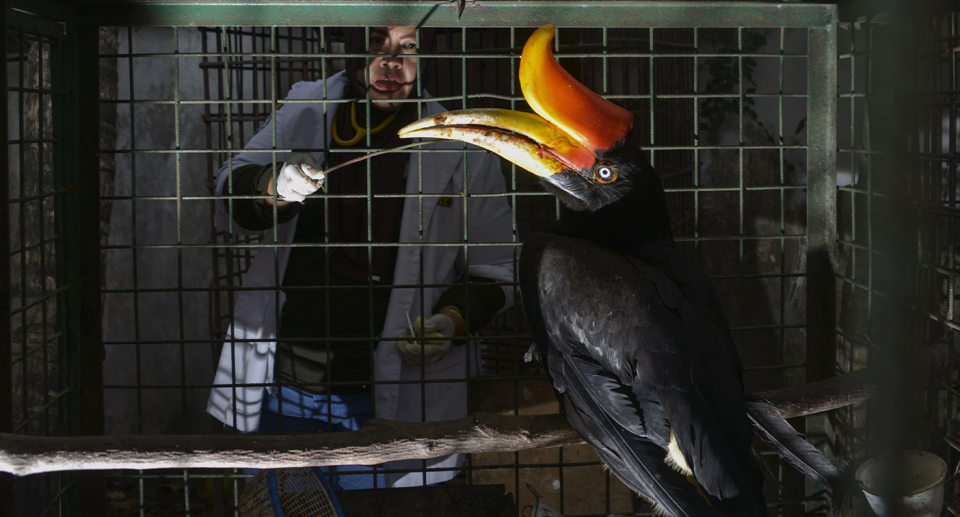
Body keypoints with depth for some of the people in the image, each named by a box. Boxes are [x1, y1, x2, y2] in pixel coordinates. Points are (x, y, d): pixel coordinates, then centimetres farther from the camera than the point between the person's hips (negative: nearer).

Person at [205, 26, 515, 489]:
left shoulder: (464, 151, -3)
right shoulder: (303, 111, 5)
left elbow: (494, 272, 2)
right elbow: (231, 194, 0)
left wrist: (453, 320, -17)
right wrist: (275, 187, -23)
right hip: (282, 383, 3)